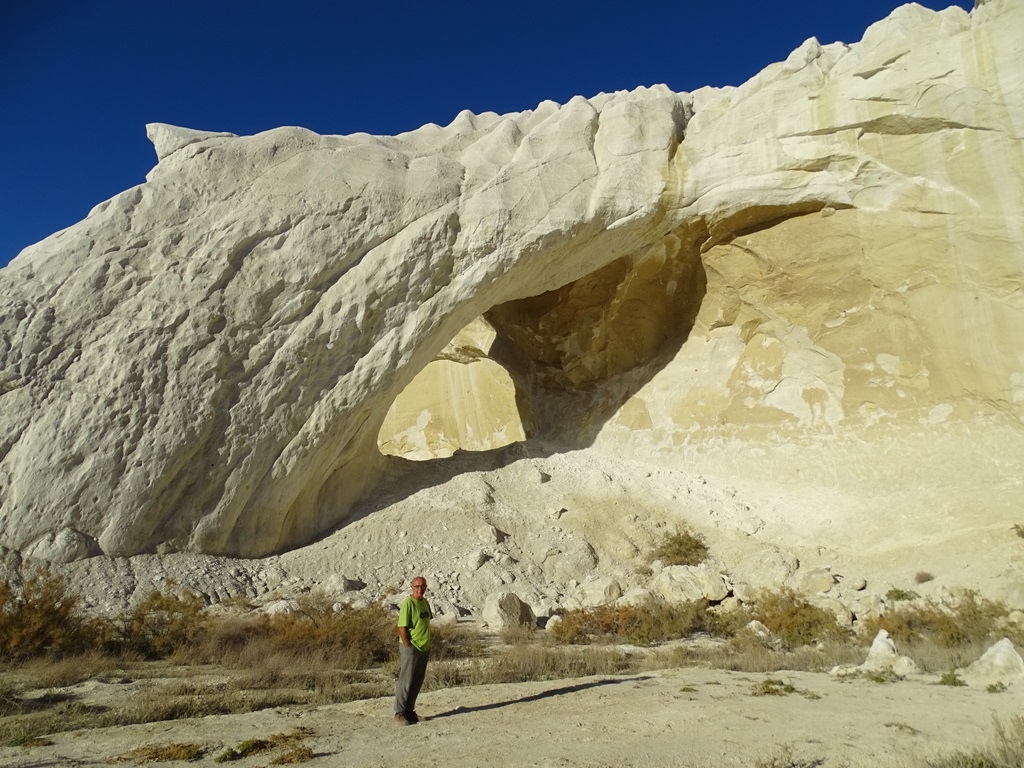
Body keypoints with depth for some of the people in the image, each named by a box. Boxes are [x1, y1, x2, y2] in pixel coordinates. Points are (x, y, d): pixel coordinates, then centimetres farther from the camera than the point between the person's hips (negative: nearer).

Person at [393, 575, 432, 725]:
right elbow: (402, 627, -17)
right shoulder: (408, 603, -14)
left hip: (424, 649, 8)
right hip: (411, 647, -8)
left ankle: (409, 710, 23)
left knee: (417, 682, 13)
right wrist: (408, 647, -17)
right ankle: (399, 713, 6)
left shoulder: (425, 602, 10)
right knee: (406, 681, -3)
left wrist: (427, 645, 13)